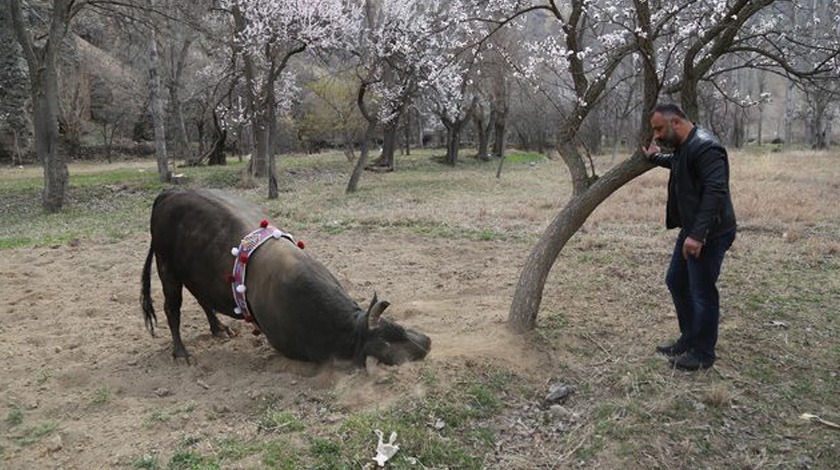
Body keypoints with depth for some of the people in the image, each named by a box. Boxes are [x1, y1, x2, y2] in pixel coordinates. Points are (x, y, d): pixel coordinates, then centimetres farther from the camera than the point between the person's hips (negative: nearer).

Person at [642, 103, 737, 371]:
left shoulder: (704, 147, -21)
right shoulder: (683, 147, 11)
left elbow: (716, 191, -30)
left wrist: (698, 234, -34)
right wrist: (655, 158, 40)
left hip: (709, 234, -10)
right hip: (691, 230, 10)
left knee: (702, 293, -1)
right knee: (676, 281, 18)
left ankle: (703, 354, 14)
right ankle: (689, 339, 32)